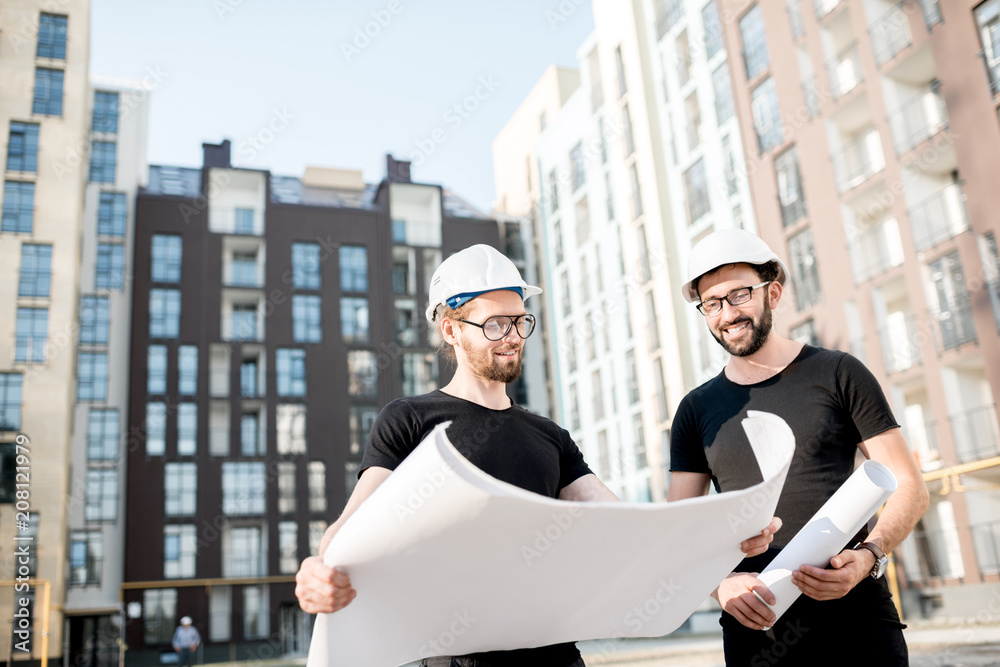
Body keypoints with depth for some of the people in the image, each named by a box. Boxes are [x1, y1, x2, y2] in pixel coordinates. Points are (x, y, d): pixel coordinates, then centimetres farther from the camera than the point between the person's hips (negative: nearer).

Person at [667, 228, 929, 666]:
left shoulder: (837, 374, 2)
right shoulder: (696, 411, 8)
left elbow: (908, 485, 1)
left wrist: (869, 555, -17)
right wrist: (721, 583, -15)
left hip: (856, 618, -1)